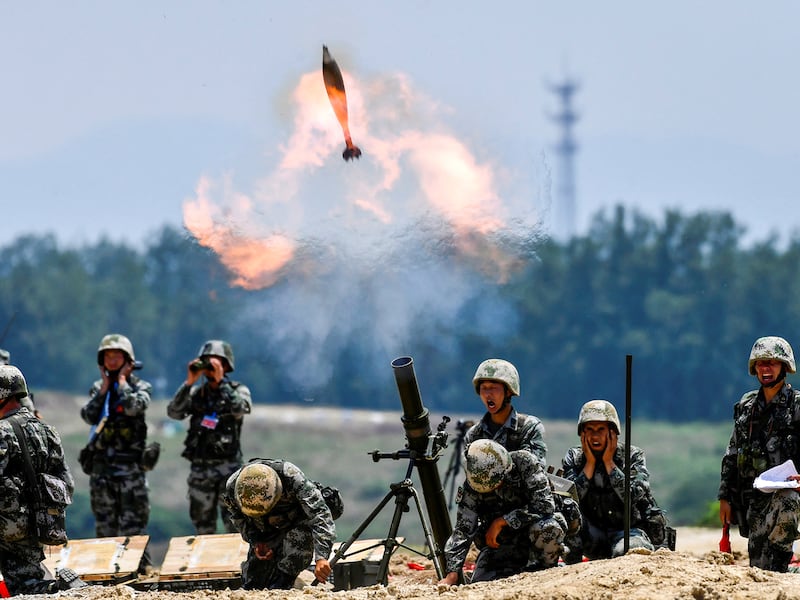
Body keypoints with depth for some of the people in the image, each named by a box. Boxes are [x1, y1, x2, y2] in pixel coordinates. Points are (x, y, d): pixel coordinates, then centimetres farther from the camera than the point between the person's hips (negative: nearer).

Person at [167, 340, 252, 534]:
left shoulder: (238, 390, 3)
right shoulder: (196, 393, 10)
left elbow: (239, 409, -19)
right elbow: (174, 412, -5)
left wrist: (220, 382, -22)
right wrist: (189, 383, -13)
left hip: (228, 466, -4)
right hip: (200, 466, 4)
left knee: (234, 525, -10)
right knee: (202, 524, 8)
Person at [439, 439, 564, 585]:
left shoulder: (526, 463, -19)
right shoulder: (471, 486, -12)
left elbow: (545, 505, -27)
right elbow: (462, 530, -13)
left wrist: (502, 521, -25)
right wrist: (452, 575, -23)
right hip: (499, 544, 2)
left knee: (548, 529, -36)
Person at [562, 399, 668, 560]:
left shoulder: (633, 455, -5)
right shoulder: (574, 458, 2)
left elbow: (633, 497, -20)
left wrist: (608, 462, -16)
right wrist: (590, 462, -14)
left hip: (631, 530, -2)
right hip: (594, 538, 2)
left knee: (625, 551, -38)